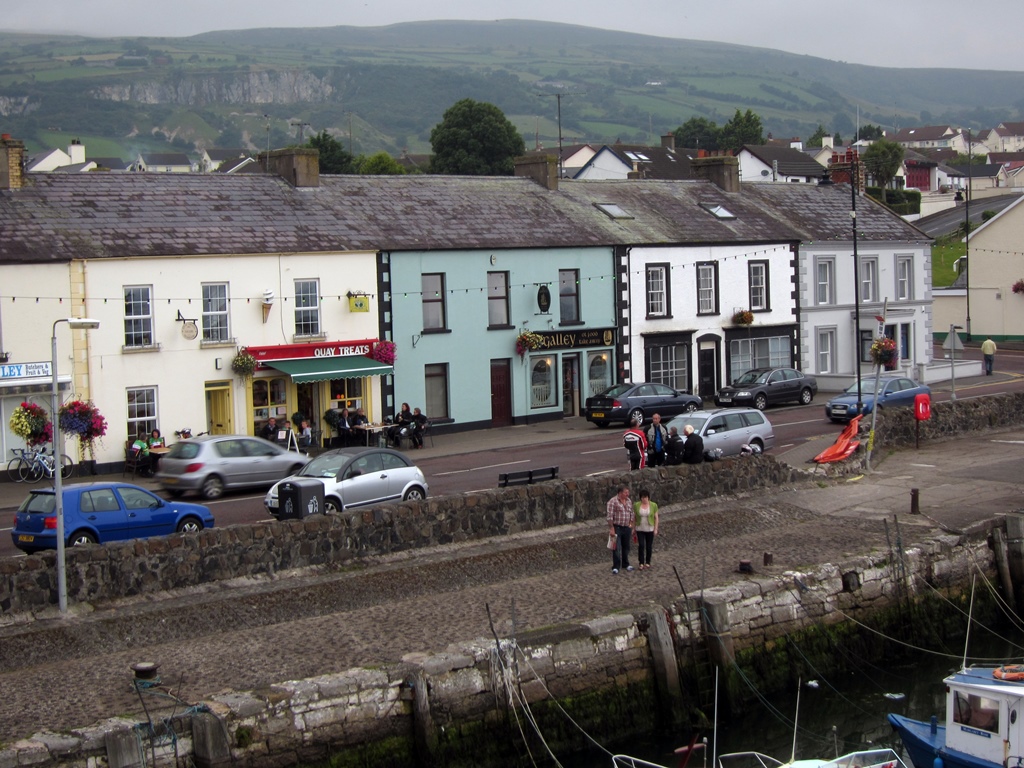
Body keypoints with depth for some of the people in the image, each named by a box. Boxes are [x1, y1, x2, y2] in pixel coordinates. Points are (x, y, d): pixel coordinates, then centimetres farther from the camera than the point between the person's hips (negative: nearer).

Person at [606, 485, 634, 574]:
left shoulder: (628, 501, 9)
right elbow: (610, 516, -15)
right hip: (617, 527, -6)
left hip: (626, 528, 6)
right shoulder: (613, 501, -12)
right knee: (616, 548, -6)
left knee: (626, 547, 14)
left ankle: (625, 564, 28)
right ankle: (615, 567, -2)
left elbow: (631, 514, 17)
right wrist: (611, 529, -19)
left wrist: (631, 525, 12)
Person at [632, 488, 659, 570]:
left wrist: (656, 529, -5)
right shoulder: (636, 505, -4)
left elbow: (656, 518, -1)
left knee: (649, 547, 5)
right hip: (640, 529, 0)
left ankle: (647, 563, 18)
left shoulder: (653, 505, -6)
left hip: (650, 529, 0)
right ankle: (641, 563, -5)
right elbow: (634, 517, 3)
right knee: (641, 545, -11)